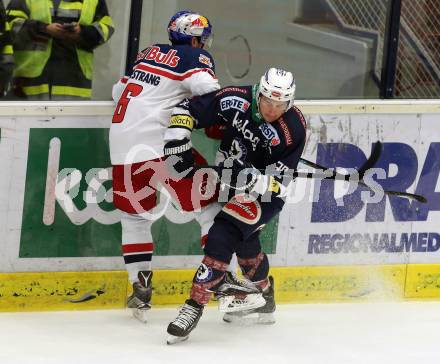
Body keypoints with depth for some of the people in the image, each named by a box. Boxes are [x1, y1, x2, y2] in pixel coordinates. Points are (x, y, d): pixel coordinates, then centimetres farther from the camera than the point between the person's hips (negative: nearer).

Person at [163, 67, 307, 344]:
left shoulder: (294, 129, -27)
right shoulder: (235, 100, -19)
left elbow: (279, 182, -25)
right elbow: (186, 110, -10)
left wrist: (253, 180, -41)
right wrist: (177, 145, -20)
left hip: (264, 194, -6)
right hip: (232, 181, 6)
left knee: (223, 236, -21)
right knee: (244, 239, 22)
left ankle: (195, 306, -20)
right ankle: (264, 298, 45)